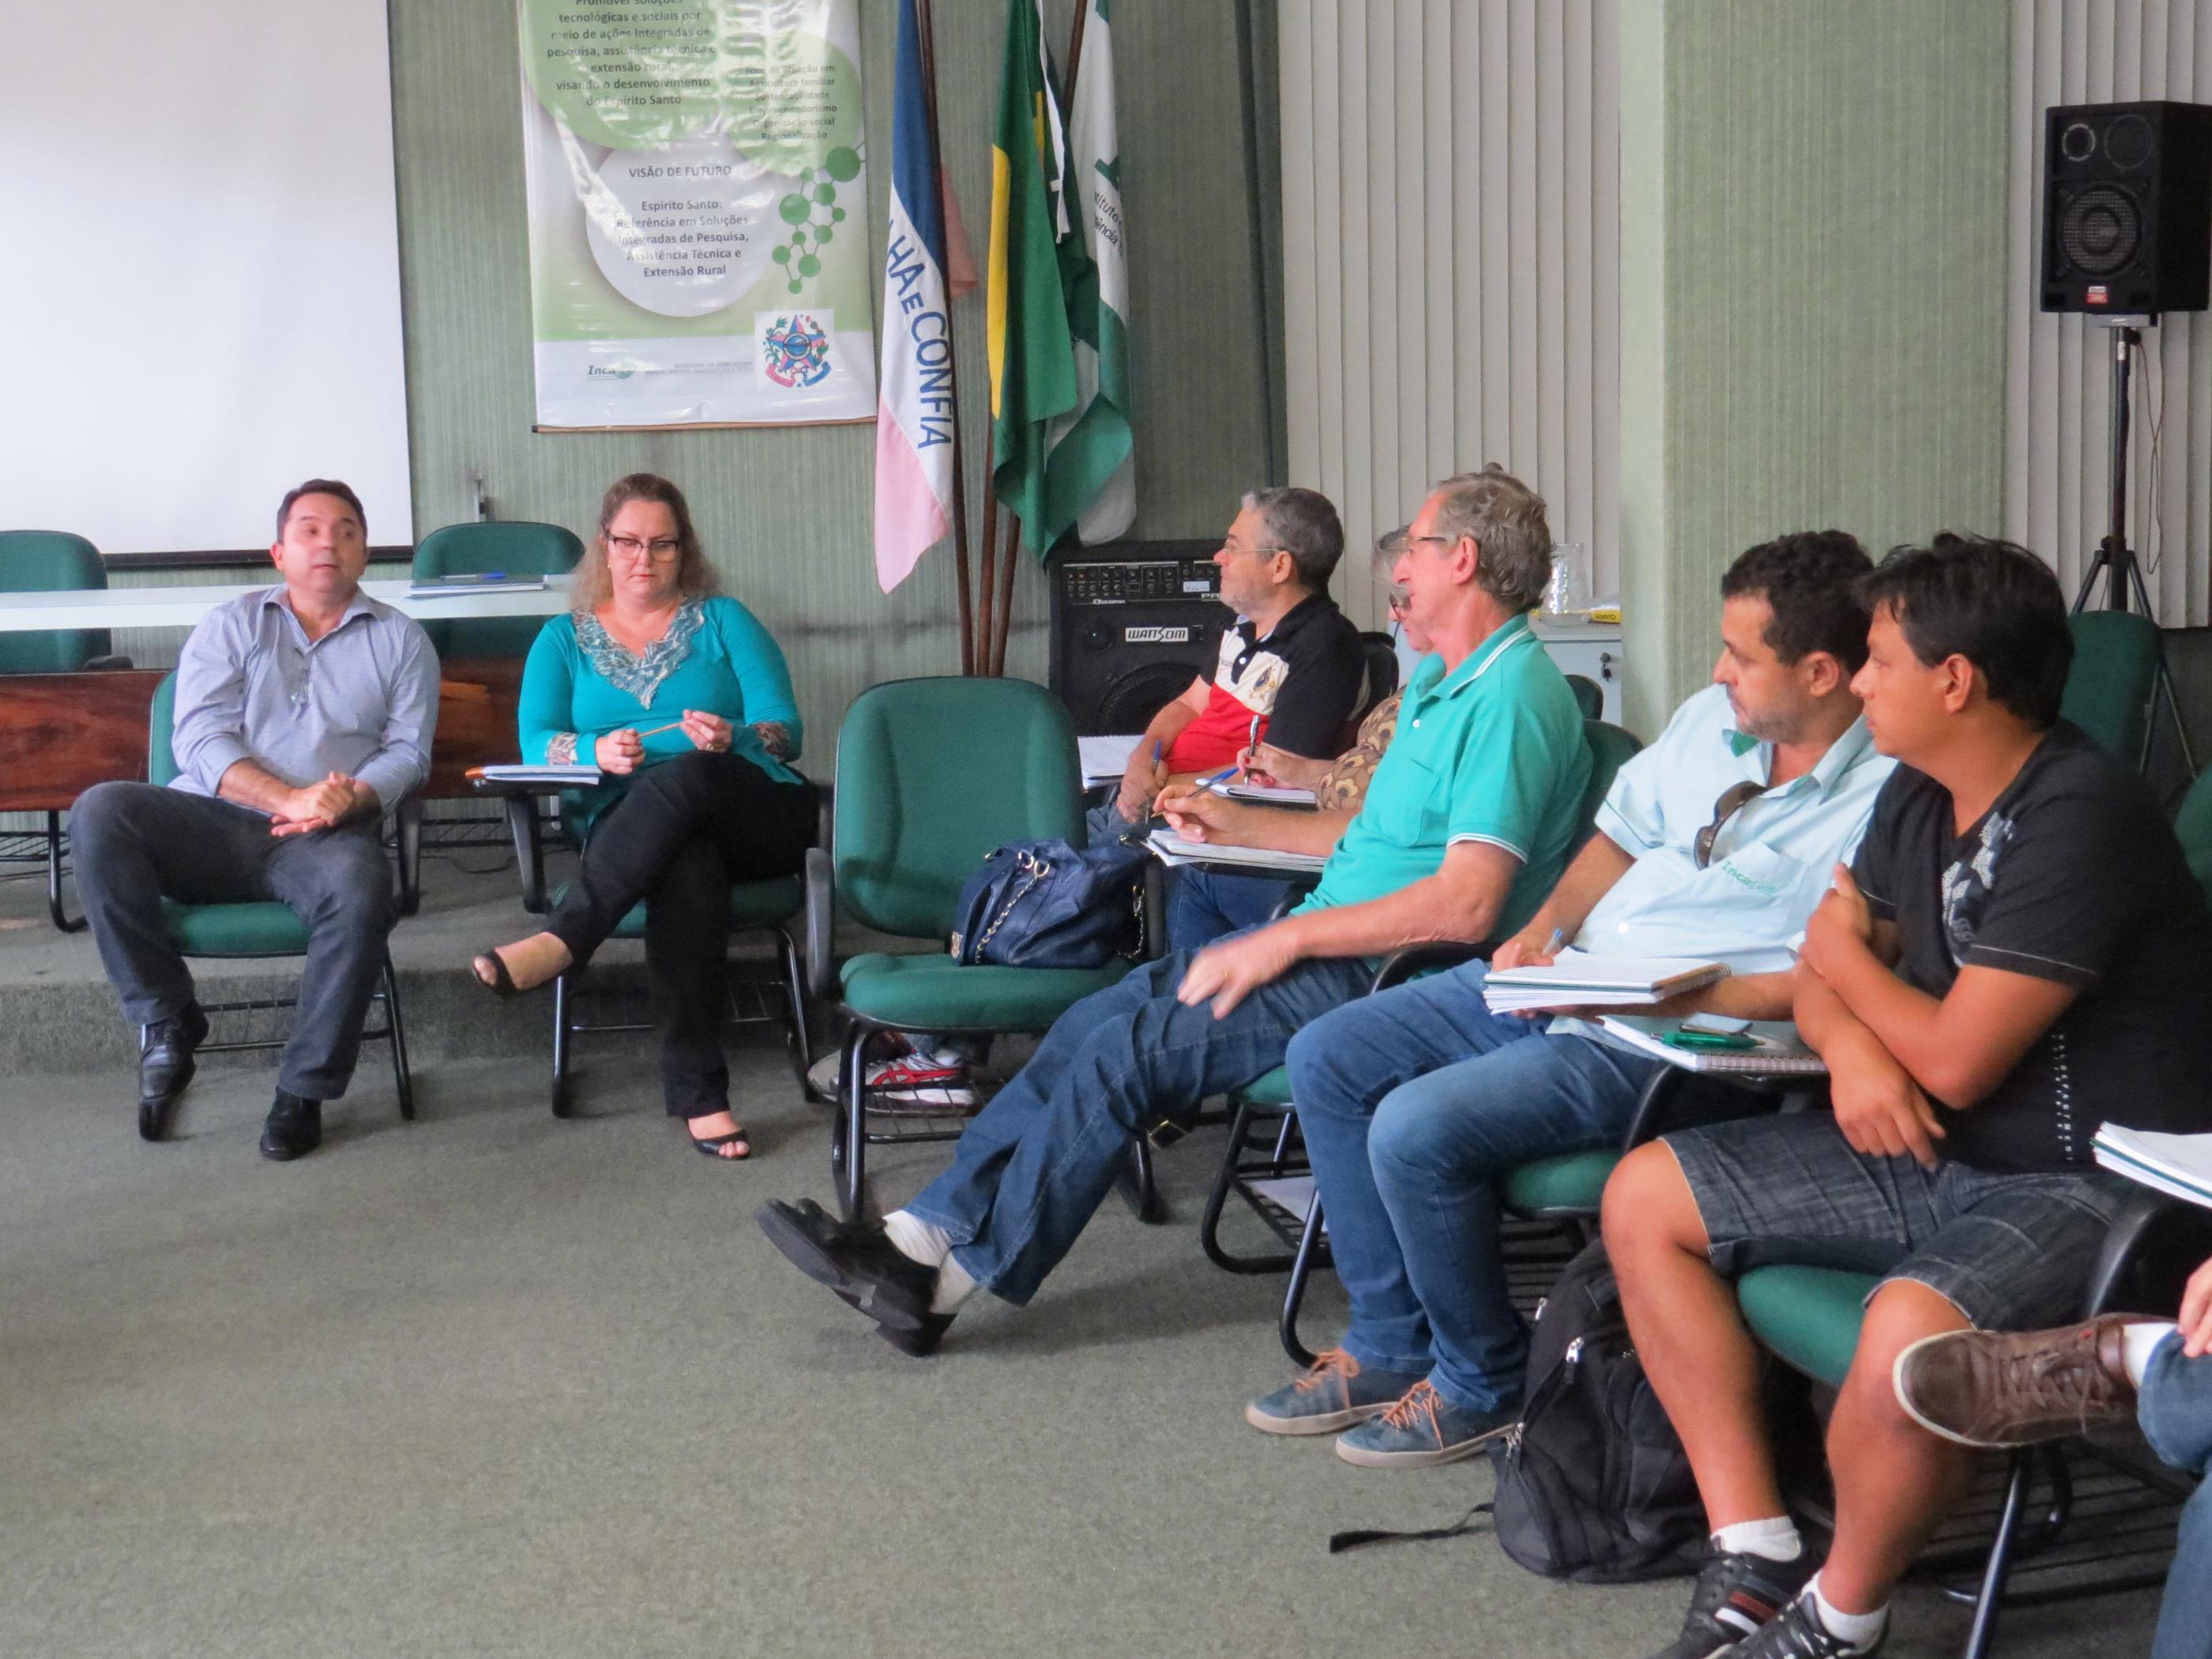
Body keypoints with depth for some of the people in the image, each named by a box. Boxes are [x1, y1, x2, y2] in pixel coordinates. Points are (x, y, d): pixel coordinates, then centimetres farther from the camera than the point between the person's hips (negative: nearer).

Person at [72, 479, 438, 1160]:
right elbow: (199, 738, 1)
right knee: (100, 812, -27)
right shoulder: (229, 627, 16)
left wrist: (351, 798, -16)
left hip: (327, 835, -1)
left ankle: (303, 1090, -23)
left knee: (359, 887, -37)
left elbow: (408, 751, 7)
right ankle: (165, 1019, -17)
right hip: (212, 821, 1)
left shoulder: (399, 640, 18)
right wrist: (289, 798, -17)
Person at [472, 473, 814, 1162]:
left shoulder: (724, 620, 18)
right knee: (687, 865, -38)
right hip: (627, 828, 0)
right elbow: (536, 742, 4)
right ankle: (697, 1092, -46)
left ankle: (561, 938, -49)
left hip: (757, 815, 0)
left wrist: (731, 737, -19)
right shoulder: (564, 639, 21)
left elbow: (786, 729, 5)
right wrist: (596, 751, -19)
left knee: (684, 777, -37)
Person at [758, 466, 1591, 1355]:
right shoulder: (1437, 680, 19)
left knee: (1127, 1052, -18)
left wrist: (1284, 940, -21)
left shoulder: (1512, 698, -15)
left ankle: (947, 1277, -10)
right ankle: (925, 1233, -8)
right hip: (1327, 943, 10)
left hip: (1381, 978, -10)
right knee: (1097, 1019, -5)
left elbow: (1465, 906, -25)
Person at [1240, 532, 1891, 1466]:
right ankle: (1392, 1343, 13)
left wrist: (1680, 999, -26)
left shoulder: (1883, 798, -17)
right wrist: (1545, 929, 3)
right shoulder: (1713, 718, 8)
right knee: (1326, 1059, 4)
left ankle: (1487, 1383, -1)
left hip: (1668, 1045, -9)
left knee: (1417, 1130, -25)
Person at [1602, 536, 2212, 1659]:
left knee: (1910, 1330, -38)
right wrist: (1850, 1041, -11)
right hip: (1930, 1152, 10)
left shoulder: (2080, 818, -22)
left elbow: (1956, 1060, -23)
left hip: (2083, 1186, -10)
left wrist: (1845, 955, -4)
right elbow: (1823, 972, 14)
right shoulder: (1919, 796, 6)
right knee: (1644, 1198, 5)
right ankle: (1755, 1559, 1)